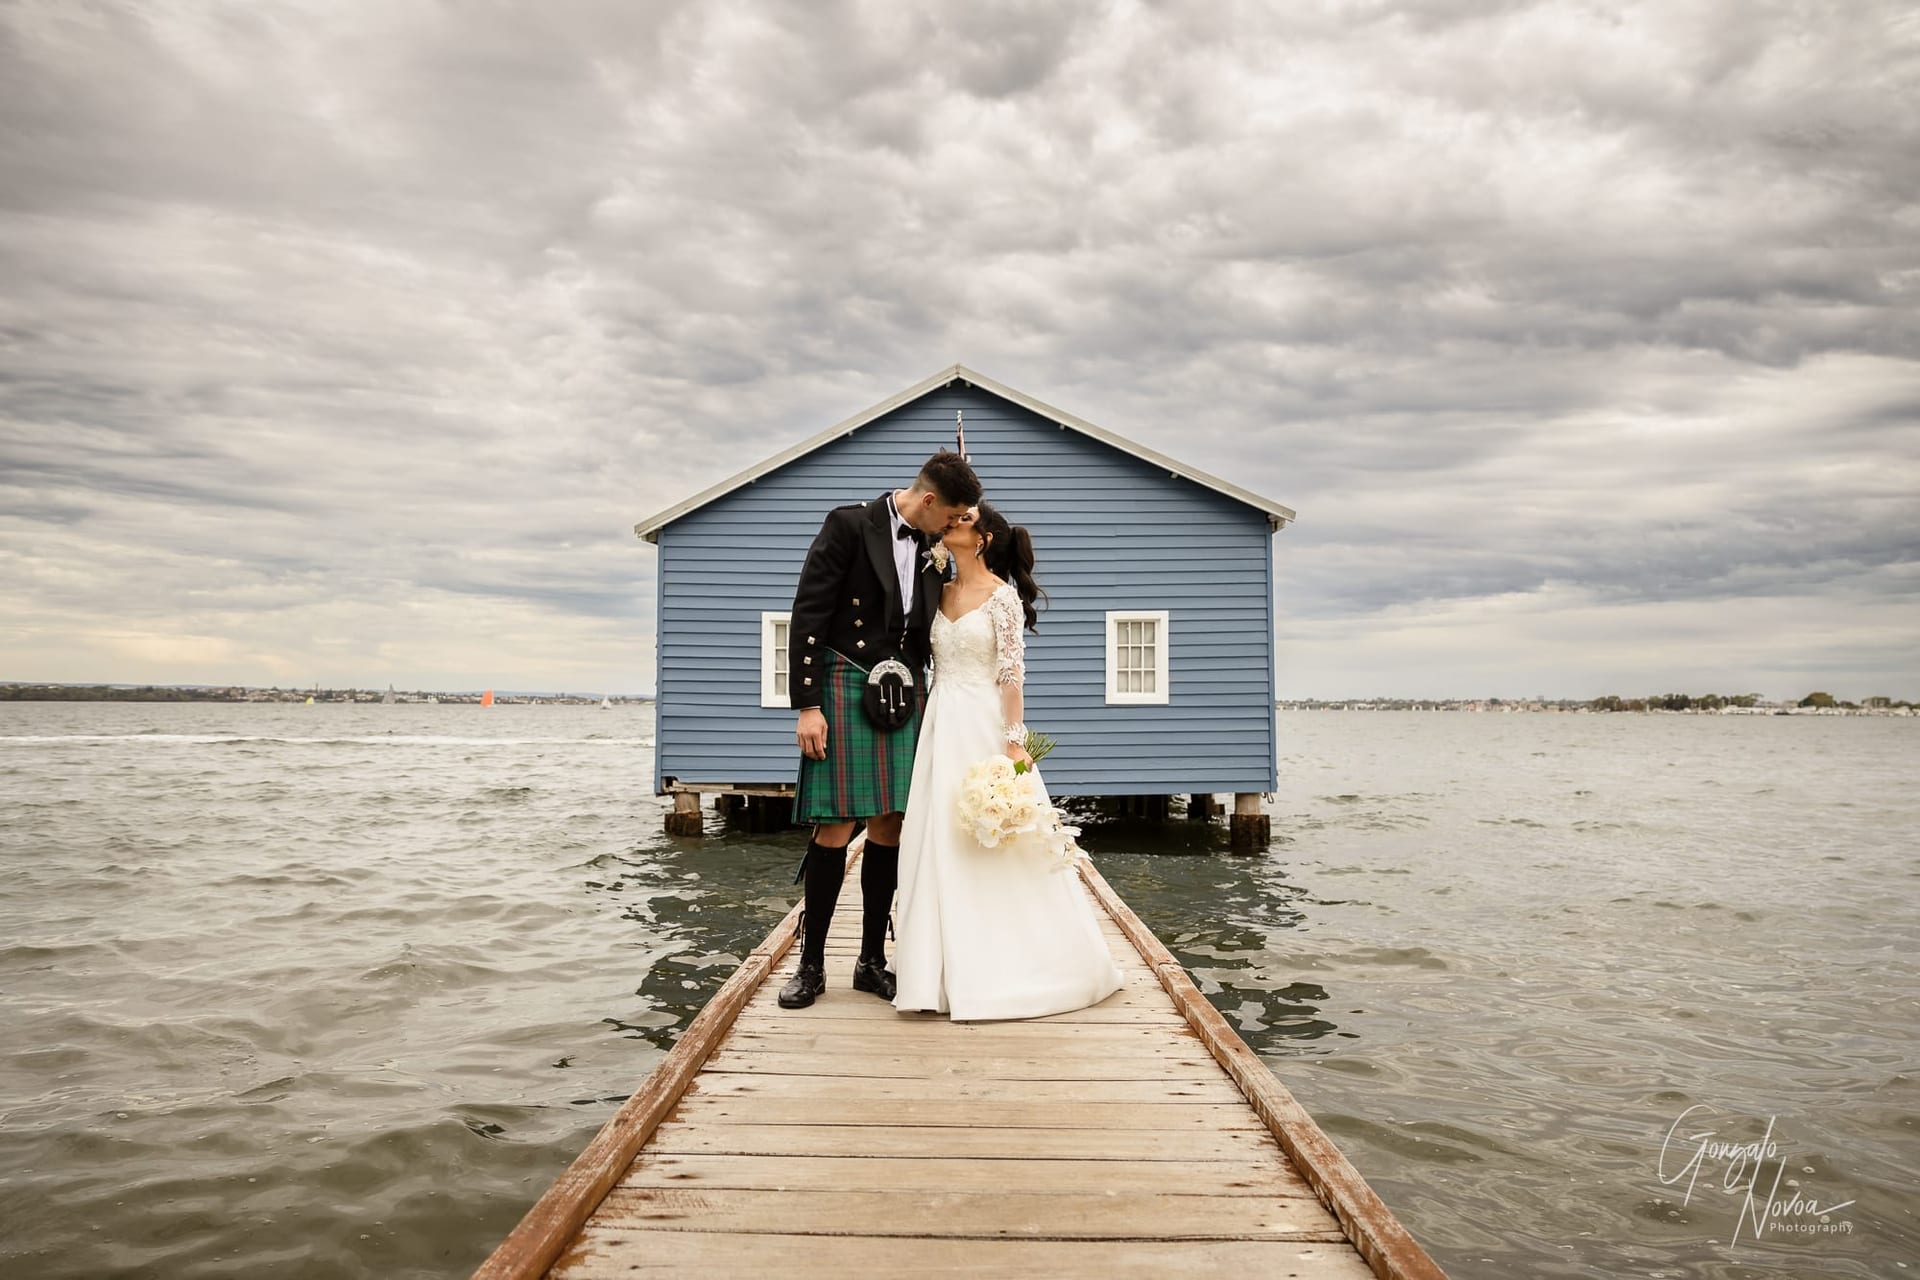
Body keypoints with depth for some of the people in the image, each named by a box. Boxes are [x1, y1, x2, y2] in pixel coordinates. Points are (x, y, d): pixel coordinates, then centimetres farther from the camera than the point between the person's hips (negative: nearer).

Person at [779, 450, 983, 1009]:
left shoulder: (933, 550, 10)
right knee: (836, 828, -5)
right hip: (846, 688, -5)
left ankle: (872, 961, 17)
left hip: (904, 697, 5)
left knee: (889, 827, 6)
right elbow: (807, 616, -10)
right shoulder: (849, 525, -7)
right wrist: (807, 706, -14)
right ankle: (811, 964, 9)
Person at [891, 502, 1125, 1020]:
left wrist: (1014, 742, -16)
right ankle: (951, 970, 14)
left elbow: (1013, 674, -11)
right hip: (940, 728, 6)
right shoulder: (941, 592, 12)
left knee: (993, 847, -3)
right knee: (939, 844, 5)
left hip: (984, 728, -6)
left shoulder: (1002, 596, -7)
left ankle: (1004, 969, 9)